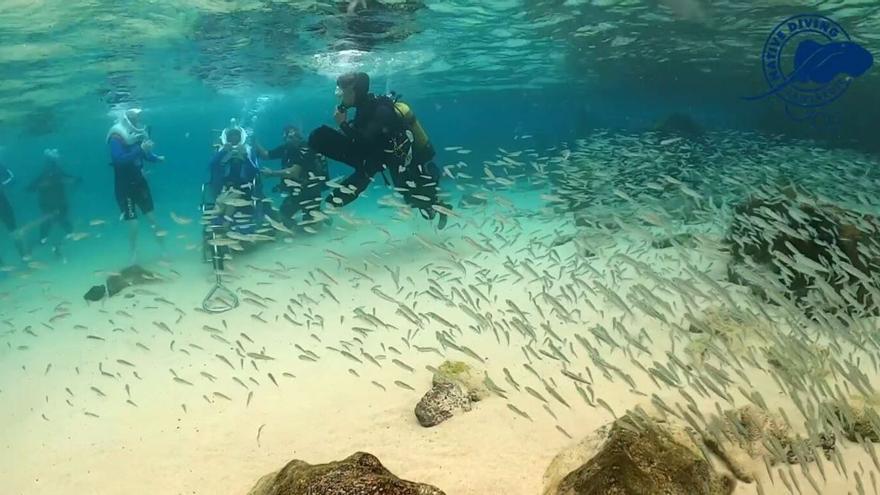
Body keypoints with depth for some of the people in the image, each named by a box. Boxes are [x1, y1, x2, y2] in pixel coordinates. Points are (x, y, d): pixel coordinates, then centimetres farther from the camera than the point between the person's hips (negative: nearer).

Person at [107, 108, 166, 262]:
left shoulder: (139, 134, 1)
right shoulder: (116, 138, -17)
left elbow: (147, 155, 14)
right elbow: (119, 160, -31)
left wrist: (158, 158, -5)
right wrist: (140, 149, -35)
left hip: (139, 182, 6)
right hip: (124, 186, -5)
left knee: (152, 217, 11)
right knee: (133, 224, -3)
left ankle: (164, 249, 21)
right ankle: (134, 256, 14)